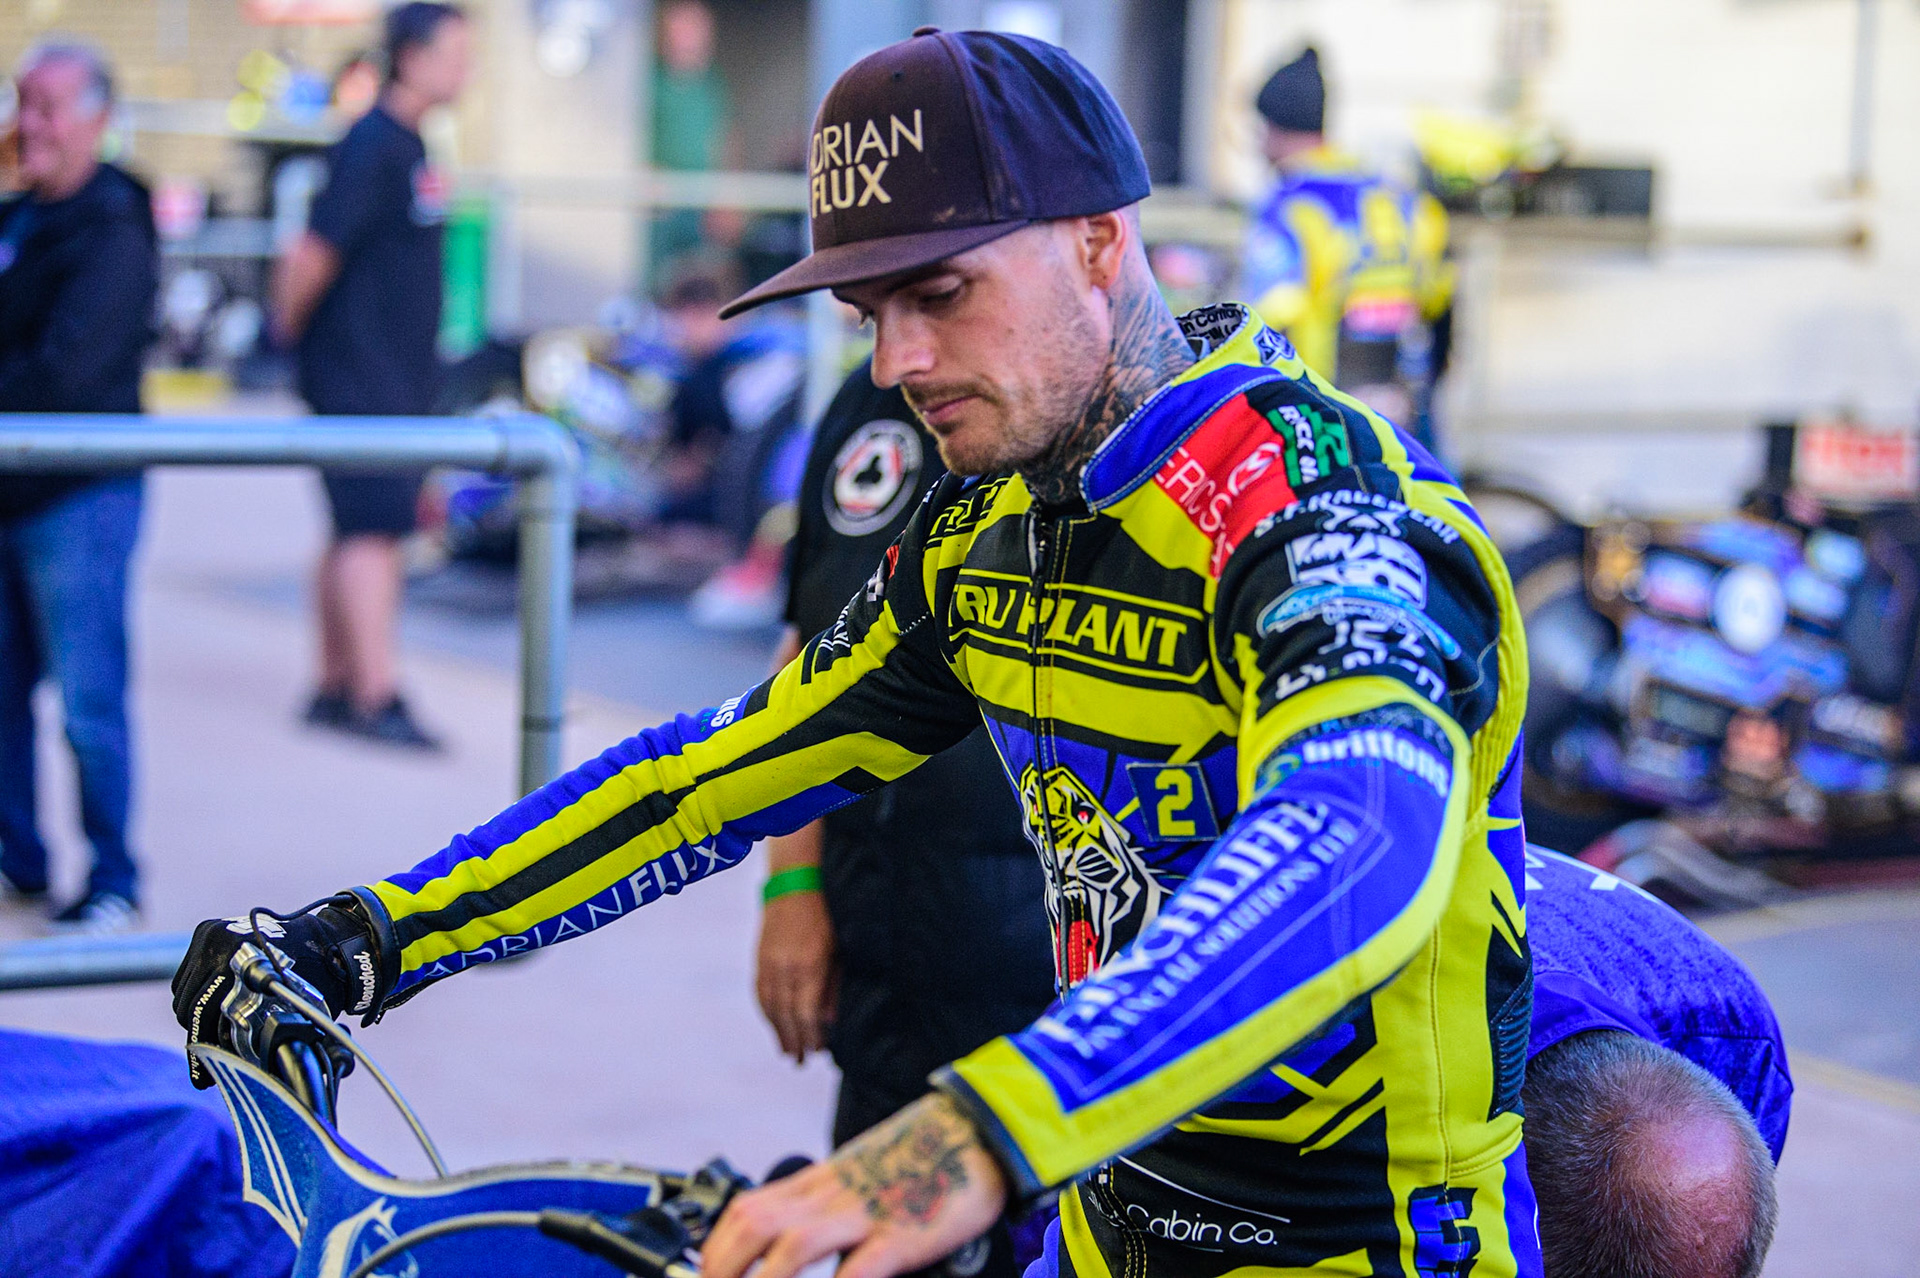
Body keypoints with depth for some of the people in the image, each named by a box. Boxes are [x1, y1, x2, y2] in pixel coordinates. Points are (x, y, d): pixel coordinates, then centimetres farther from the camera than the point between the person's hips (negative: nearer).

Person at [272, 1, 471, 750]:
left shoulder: (410, 146, 15)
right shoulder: (371, 147, -16)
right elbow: (315, 253, -18)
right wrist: (291, 326, -5)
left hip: (403, 376, 9)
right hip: (360, 373, -9)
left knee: (360, 532, 12)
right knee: (373, 528, -11)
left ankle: (335, 686, 19)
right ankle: (377, 696, -12)